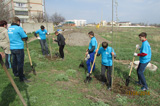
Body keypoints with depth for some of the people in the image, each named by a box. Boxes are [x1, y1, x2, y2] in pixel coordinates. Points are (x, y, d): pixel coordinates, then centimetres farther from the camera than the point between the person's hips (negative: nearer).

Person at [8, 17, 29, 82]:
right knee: (20, 63, -2)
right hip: (19, 48, -7)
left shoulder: (9, 28, 9)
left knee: (14, 61, 20)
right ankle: (21, 78, 4)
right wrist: (22, 38, 9)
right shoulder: (19, 28, -13)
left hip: (11, 48, 8)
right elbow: (25, 38, -9)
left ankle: (15, 73, 38)